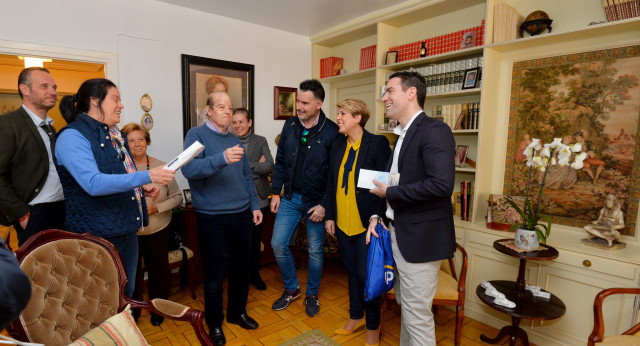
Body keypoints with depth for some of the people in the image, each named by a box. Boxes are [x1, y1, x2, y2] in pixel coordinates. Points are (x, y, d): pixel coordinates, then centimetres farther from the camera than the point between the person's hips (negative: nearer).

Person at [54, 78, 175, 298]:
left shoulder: (113, 134, 13)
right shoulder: (72, 136, -14)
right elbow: (93, 183, -28)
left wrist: (143, 188, 7)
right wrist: (147, 176, -30)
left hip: (128, 229, 8)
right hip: (98, 236, -8)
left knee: (126, 295, 18)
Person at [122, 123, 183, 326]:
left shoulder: (161, 167, -3)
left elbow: (177, 197, 0)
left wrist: (157, 207, -13)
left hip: (159, 231, 1)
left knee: (159, 271, 12)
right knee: (132, 273, 10)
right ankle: (133, 309, 38)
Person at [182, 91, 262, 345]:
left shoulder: (235, 140, 12)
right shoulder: (197, 135, -6)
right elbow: (189, 169, -23)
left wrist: (254, 205, 11)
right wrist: (222, 159, -36)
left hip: (242, 215, 6)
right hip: (212, 218, -5)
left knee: (240, 268, 18)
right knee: (214, 274, 9)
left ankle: (237, 312, 39)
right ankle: (214, 323, 31)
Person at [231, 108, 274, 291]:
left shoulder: (260, 141, 5)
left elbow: (269, 166, -7)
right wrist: (257, 166, -12)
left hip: (258, 198, 1)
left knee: (255, 237, 12)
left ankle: (254, 274, 31)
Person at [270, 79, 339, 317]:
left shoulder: (331, 131, -13)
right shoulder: (290, 125, 1)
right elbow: (280, 161, 8)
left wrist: (324, 205, -14)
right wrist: (276, 192, 4)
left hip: (316, 201, -4)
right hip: (291, 198, 4)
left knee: (315, 250, 11)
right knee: (278, 244, 5)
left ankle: (312, 295, 35)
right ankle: (291, 290, 30)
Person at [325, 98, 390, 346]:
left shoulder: (377, 143, -11)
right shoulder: (337, 145, 7)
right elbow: (331, 183, 10)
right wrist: (330, 216, 9)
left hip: (366, 223, -5)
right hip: (343, 223, 6)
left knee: (366, 275, 3)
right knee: (353, 272, 20)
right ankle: (356, 317, 40)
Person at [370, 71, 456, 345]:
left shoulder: (434, 130, -16)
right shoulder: (403, 135, 13)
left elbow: (442, 184, -28)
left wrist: (389, 193, -18)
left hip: (420, 237, -9)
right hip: (398, 233, 9)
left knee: (417, 314, 4)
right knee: (407, 307, 23)